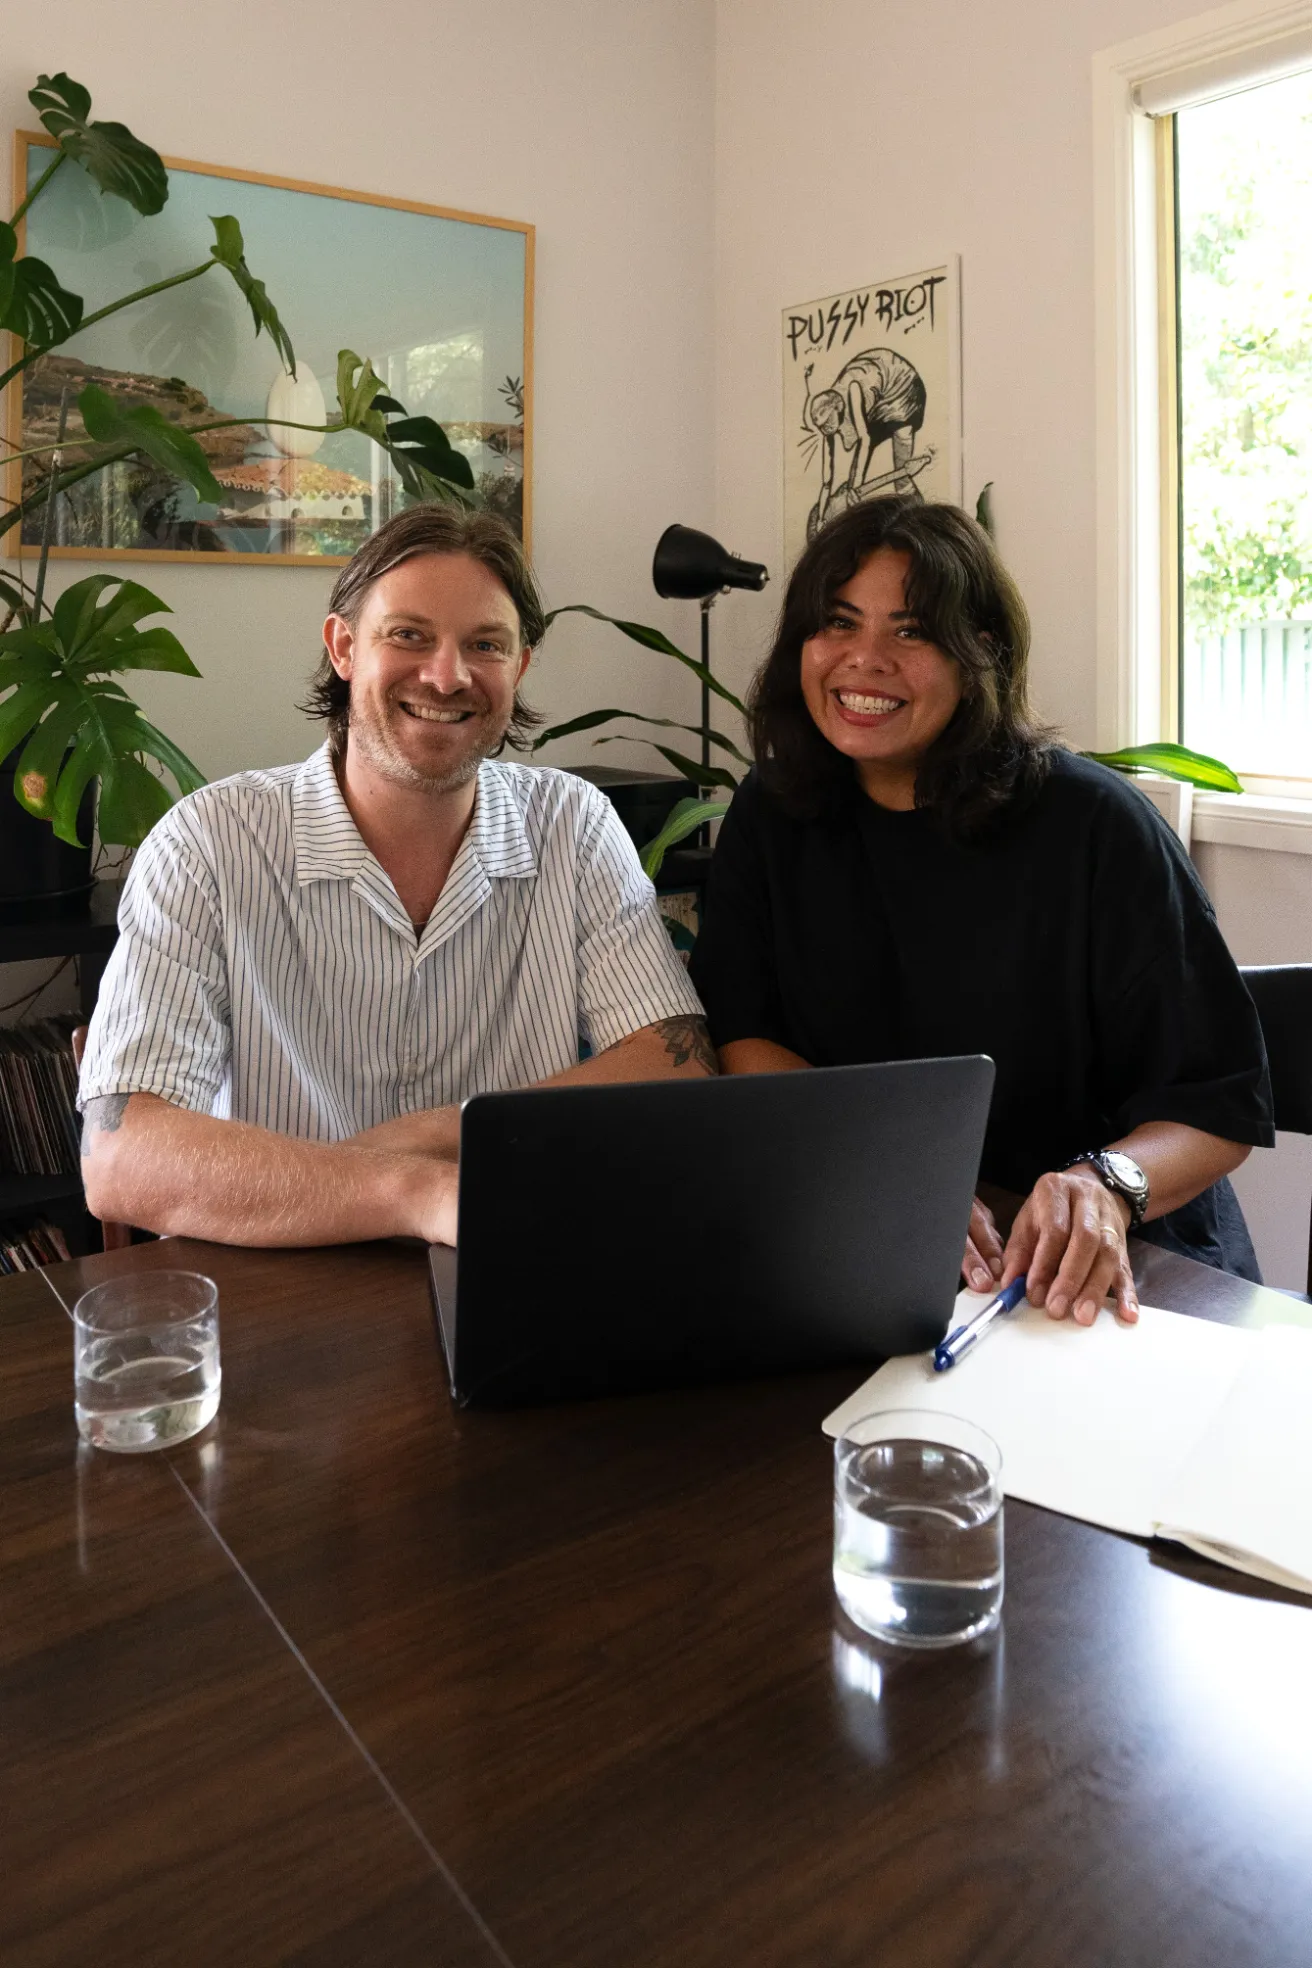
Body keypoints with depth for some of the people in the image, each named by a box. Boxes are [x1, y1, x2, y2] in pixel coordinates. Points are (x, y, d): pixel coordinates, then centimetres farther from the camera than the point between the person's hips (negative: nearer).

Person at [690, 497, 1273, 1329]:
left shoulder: (1094, 825, -12)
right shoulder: (772, 815, 0)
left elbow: (1221, 1102, -9)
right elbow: (739, 1036, -7)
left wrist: (1106, 1185, -31)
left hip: (1111, 1272, 0)